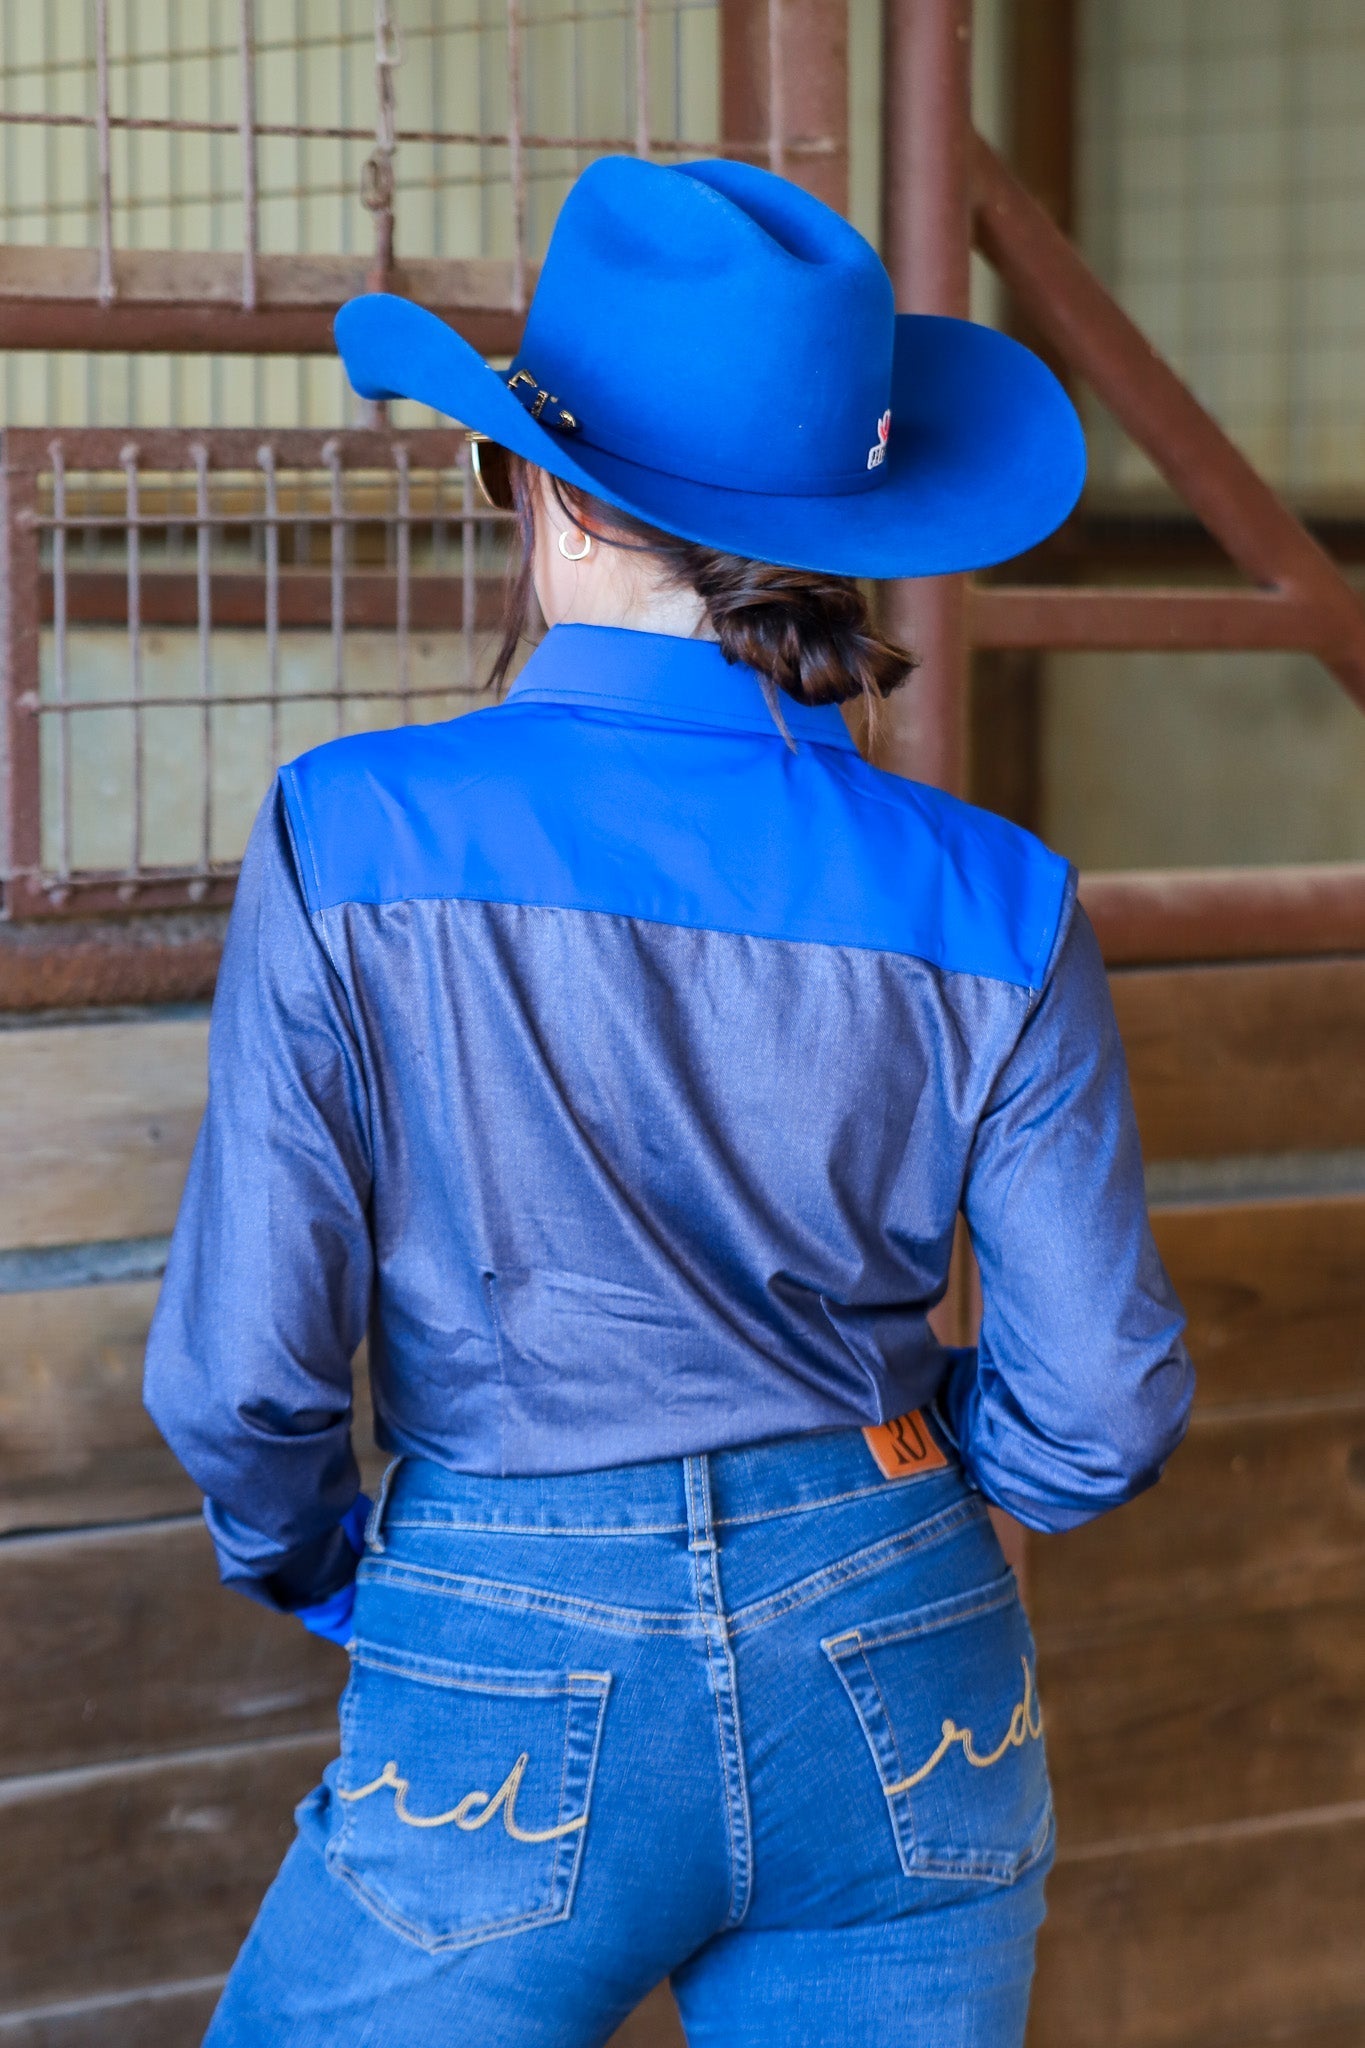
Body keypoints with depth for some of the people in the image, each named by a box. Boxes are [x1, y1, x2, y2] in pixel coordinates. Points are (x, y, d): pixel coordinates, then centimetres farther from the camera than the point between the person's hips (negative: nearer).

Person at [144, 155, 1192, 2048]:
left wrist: (308, 1562, 9)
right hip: (905, 1705, 3)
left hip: (512, 1709, -2)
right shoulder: (993, 913, -7)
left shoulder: (355, 844, -13)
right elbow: (1102, 1412, -3)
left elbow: (243, 1366, -12)